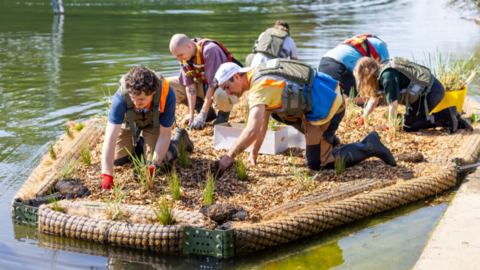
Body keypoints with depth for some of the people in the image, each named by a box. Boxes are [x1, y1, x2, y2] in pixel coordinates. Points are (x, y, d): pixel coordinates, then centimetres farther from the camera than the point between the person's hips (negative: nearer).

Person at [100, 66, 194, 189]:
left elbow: (165, 134, -26)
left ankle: (178, 138, 18)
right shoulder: (121, 97, -42)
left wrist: (153, 166, -32)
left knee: (158, 161, -11)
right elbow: (111, 137, -43)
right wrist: (107, 176, -48)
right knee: (117, 159, -2)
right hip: (129, 121, 1)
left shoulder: (167, 95, -40)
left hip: (154, 122, -1)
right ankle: (137, 144, 29)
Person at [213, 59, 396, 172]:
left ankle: (367, 148, 0)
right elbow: (262, 123, 18)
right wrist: (254, 153, 18)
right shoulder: (258, 74, 12)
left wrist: (229, 156, -18)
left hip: (325, 107, -9)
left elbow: (252, 131, -25)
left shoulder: (259, 88, -17)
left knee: (316, 163, 1)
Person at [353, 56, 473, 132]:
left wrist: (391, 125, -7)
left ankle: (446, 114, -10)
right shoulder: (380, 74, 12)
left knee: (408, 126, -6)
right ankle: (455, 121, 10)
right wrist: (363, 118, 14)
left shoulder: (388, 76, -19)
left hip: (430, 92, -10)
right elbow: (373, 100, 20)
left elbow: (393, 103, -19)